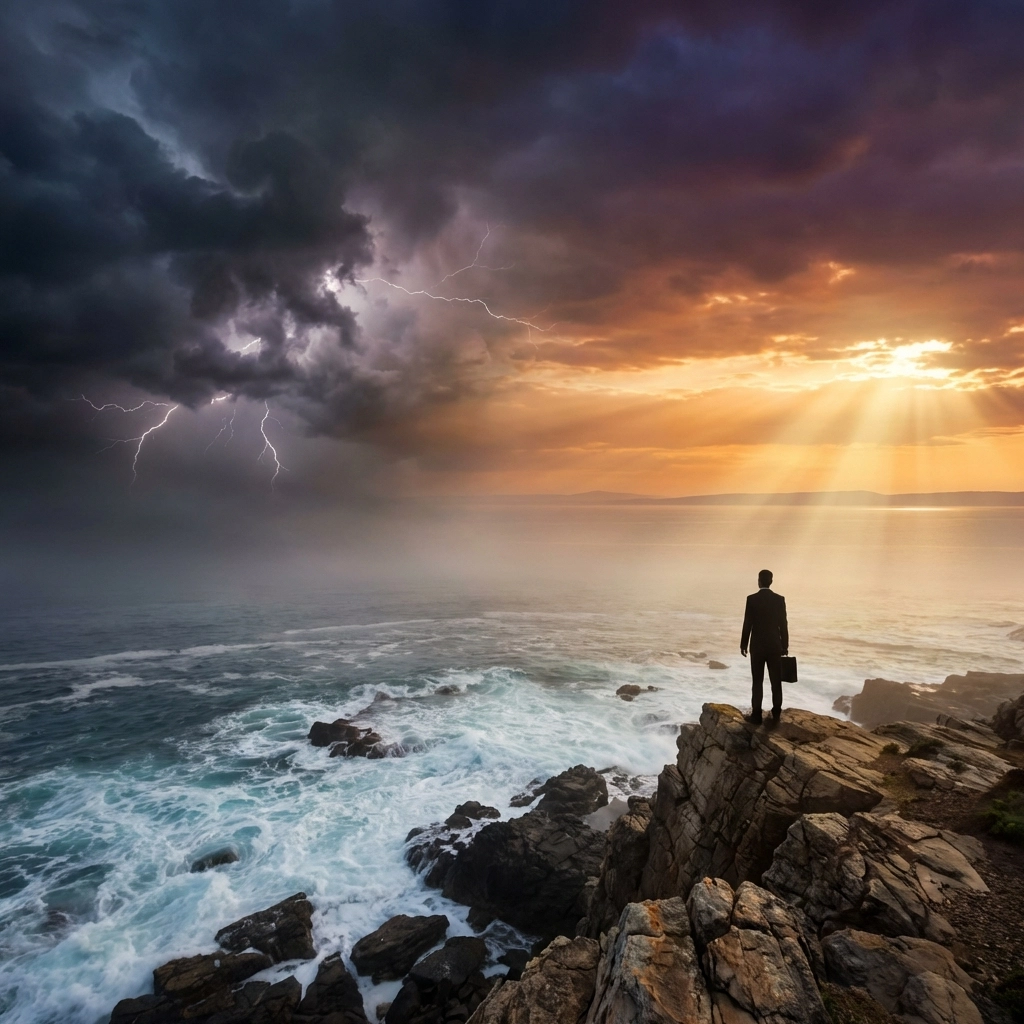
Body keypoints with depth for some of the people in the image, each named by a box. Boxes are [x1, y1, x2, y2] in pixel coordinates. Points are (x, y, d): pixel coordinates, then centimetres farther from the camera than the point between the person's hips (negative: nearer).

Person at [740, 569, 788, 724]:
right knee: (776, 681, 10)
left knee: (757, 681, 4)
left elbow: (747, 624, -8)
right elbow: (783, 624, 0)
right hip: (775, 646, 2)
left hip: (757, 646, -2)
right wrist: (785, 645, 10)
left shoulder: (752, 599, -10)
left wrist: (743, 644, 3)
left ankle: (756, 714, 6)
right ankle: (776, 713, 15)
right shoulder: (779, 599, -3)